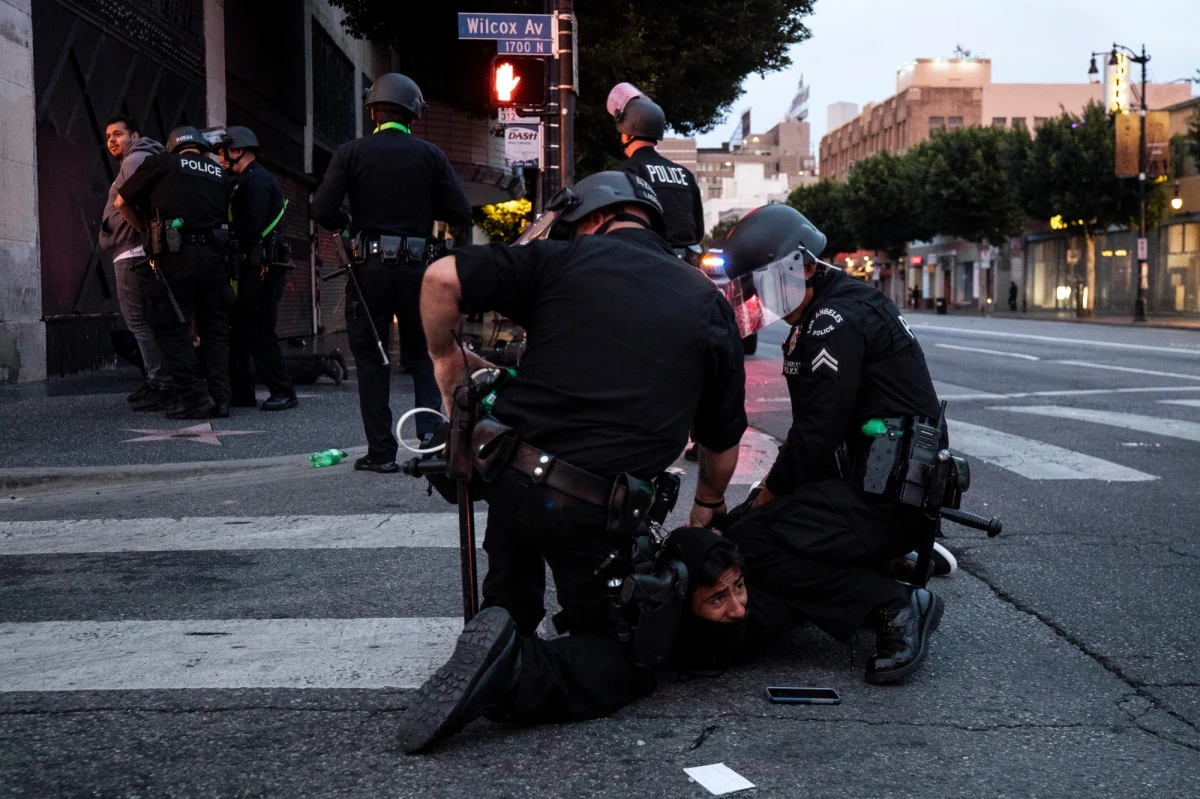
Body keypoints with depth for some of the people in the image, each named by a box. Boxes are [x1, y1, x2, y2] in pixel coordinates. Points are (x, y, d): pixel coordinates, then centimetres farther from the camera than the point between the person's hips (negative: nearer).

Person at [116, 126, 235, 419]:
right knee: (215, 329, 11)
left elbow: (122, 202, 16)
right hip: (215, 254, 4)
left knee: (170, 326, 2)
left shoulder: (161, 163, 11)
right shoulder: (219, 173, 20)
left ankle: (195, 398, -5)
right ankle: (220, 399, 6)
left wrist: (147, 227, 30)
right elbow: (224, 214, 15)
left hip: (176, 255, -4)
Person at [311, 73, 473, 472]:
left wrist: (348, 223, 11)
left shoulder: (352, 152, -2)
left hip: (369, 268, -1)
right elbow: (460, 213, 0)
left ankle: (381, 451, 7)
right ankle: (431, 431, 2)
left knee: (371, 358, 7)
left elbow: (323, 210, -10)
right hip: (417, 269, 1)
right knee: (424, 352, 16)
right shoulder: (430, 155, 2)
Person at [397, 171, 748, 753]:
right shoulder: (709, 304, 10)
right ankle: (522, 678, -15)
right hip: (598, 510, -2)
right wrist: (707, 508, 37)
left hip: (507, 479, 2)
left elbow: (441, 278, -5)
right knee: (626, 661, 12)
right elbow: (722, 442, 17)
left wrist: (444, 356, 14)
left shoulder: (563, 261, 5)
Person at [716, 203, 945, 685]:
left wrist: (771, 493, -4)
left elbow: (817, 433, -18)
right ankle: (903, 564, 11)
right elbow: (813, 426, 20)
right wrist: (774, 489, 10)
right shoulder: (824, 317, 19)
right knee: (744, 521, 14)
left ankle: (897, 608, -16)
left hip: (888, 496, -11)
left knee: (746, 546, -21)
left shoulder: (837, 320, -15)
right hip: (877, 483, 11)